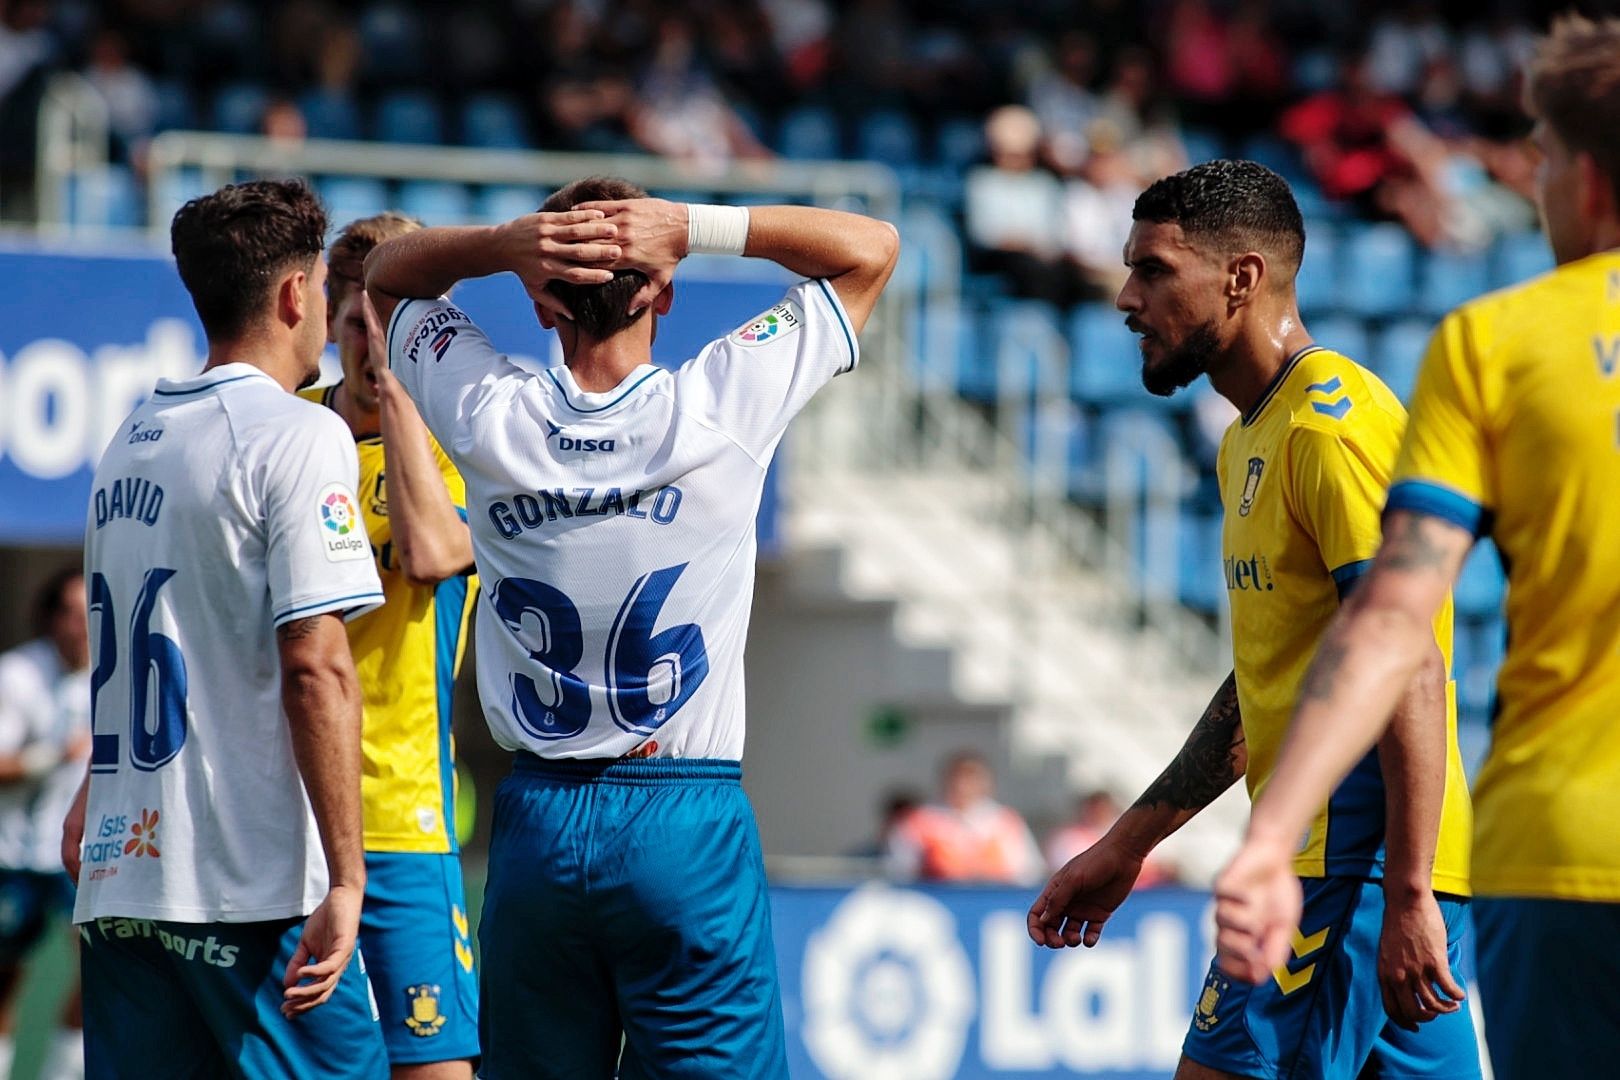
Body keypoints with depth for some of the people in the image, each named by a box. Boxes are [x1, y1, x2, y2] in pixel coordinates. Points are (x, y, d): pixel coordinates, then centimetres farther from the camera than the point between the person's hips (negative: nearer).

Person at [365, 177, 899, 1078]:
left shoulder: (492, 420, -2)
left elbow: (389, 272, 18)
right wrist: (690, 227, -7)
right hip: (685, 829, -3)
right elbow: (871, 248, 3)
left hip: (536, 827, 3)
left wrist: (506, 243, -3)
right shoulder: (717, 411, -8)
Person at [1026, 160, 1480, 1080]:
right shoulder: (1250, 442, 20)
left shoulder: (1335, 424, -12)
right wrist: (1130, 842, 28)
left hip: (1354, 867, -10)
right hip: (1324, 857, 10)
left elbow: (1411, 668, -19)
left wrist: (1406, 894, -24)